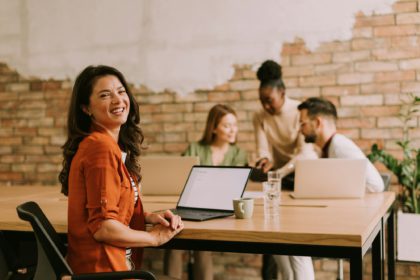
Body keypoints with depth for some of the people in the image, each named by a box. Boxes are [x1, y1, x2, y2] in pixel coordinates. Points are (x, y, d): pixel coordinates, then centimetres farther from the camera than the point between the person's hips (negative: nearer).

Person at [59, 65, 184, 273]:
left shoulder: (112, 145, 10)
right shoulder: (102, 147, -18)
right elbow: (103, 228, -22)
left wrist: (149, 217, 0)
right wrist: (156, 237, -9)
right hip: (103, 269, -9)